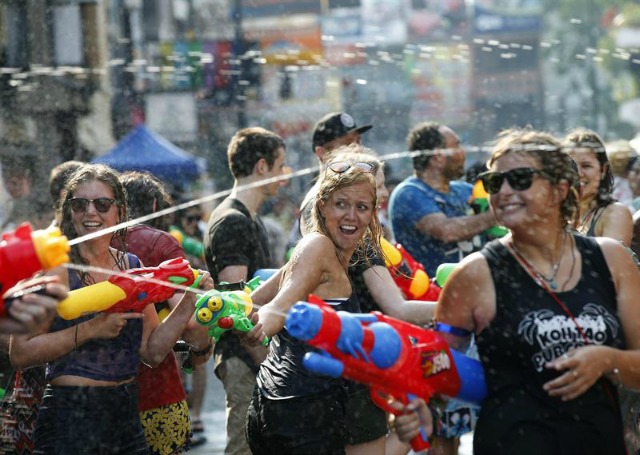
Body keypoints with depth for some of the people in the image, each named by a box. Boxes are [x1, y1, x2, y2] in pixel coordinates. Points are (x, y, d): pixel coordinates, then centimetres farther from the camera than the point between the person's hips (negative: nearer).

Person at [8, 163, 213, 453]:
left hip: (127, 415, 6)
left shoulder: (132, 267, 9)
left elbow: (152, 351, 8)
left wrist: (189, 302, -1)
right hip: (69, 417, -6)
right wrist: (90, 330, -21)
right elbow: (19, 353, -17)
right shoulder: (56, 267, -9)